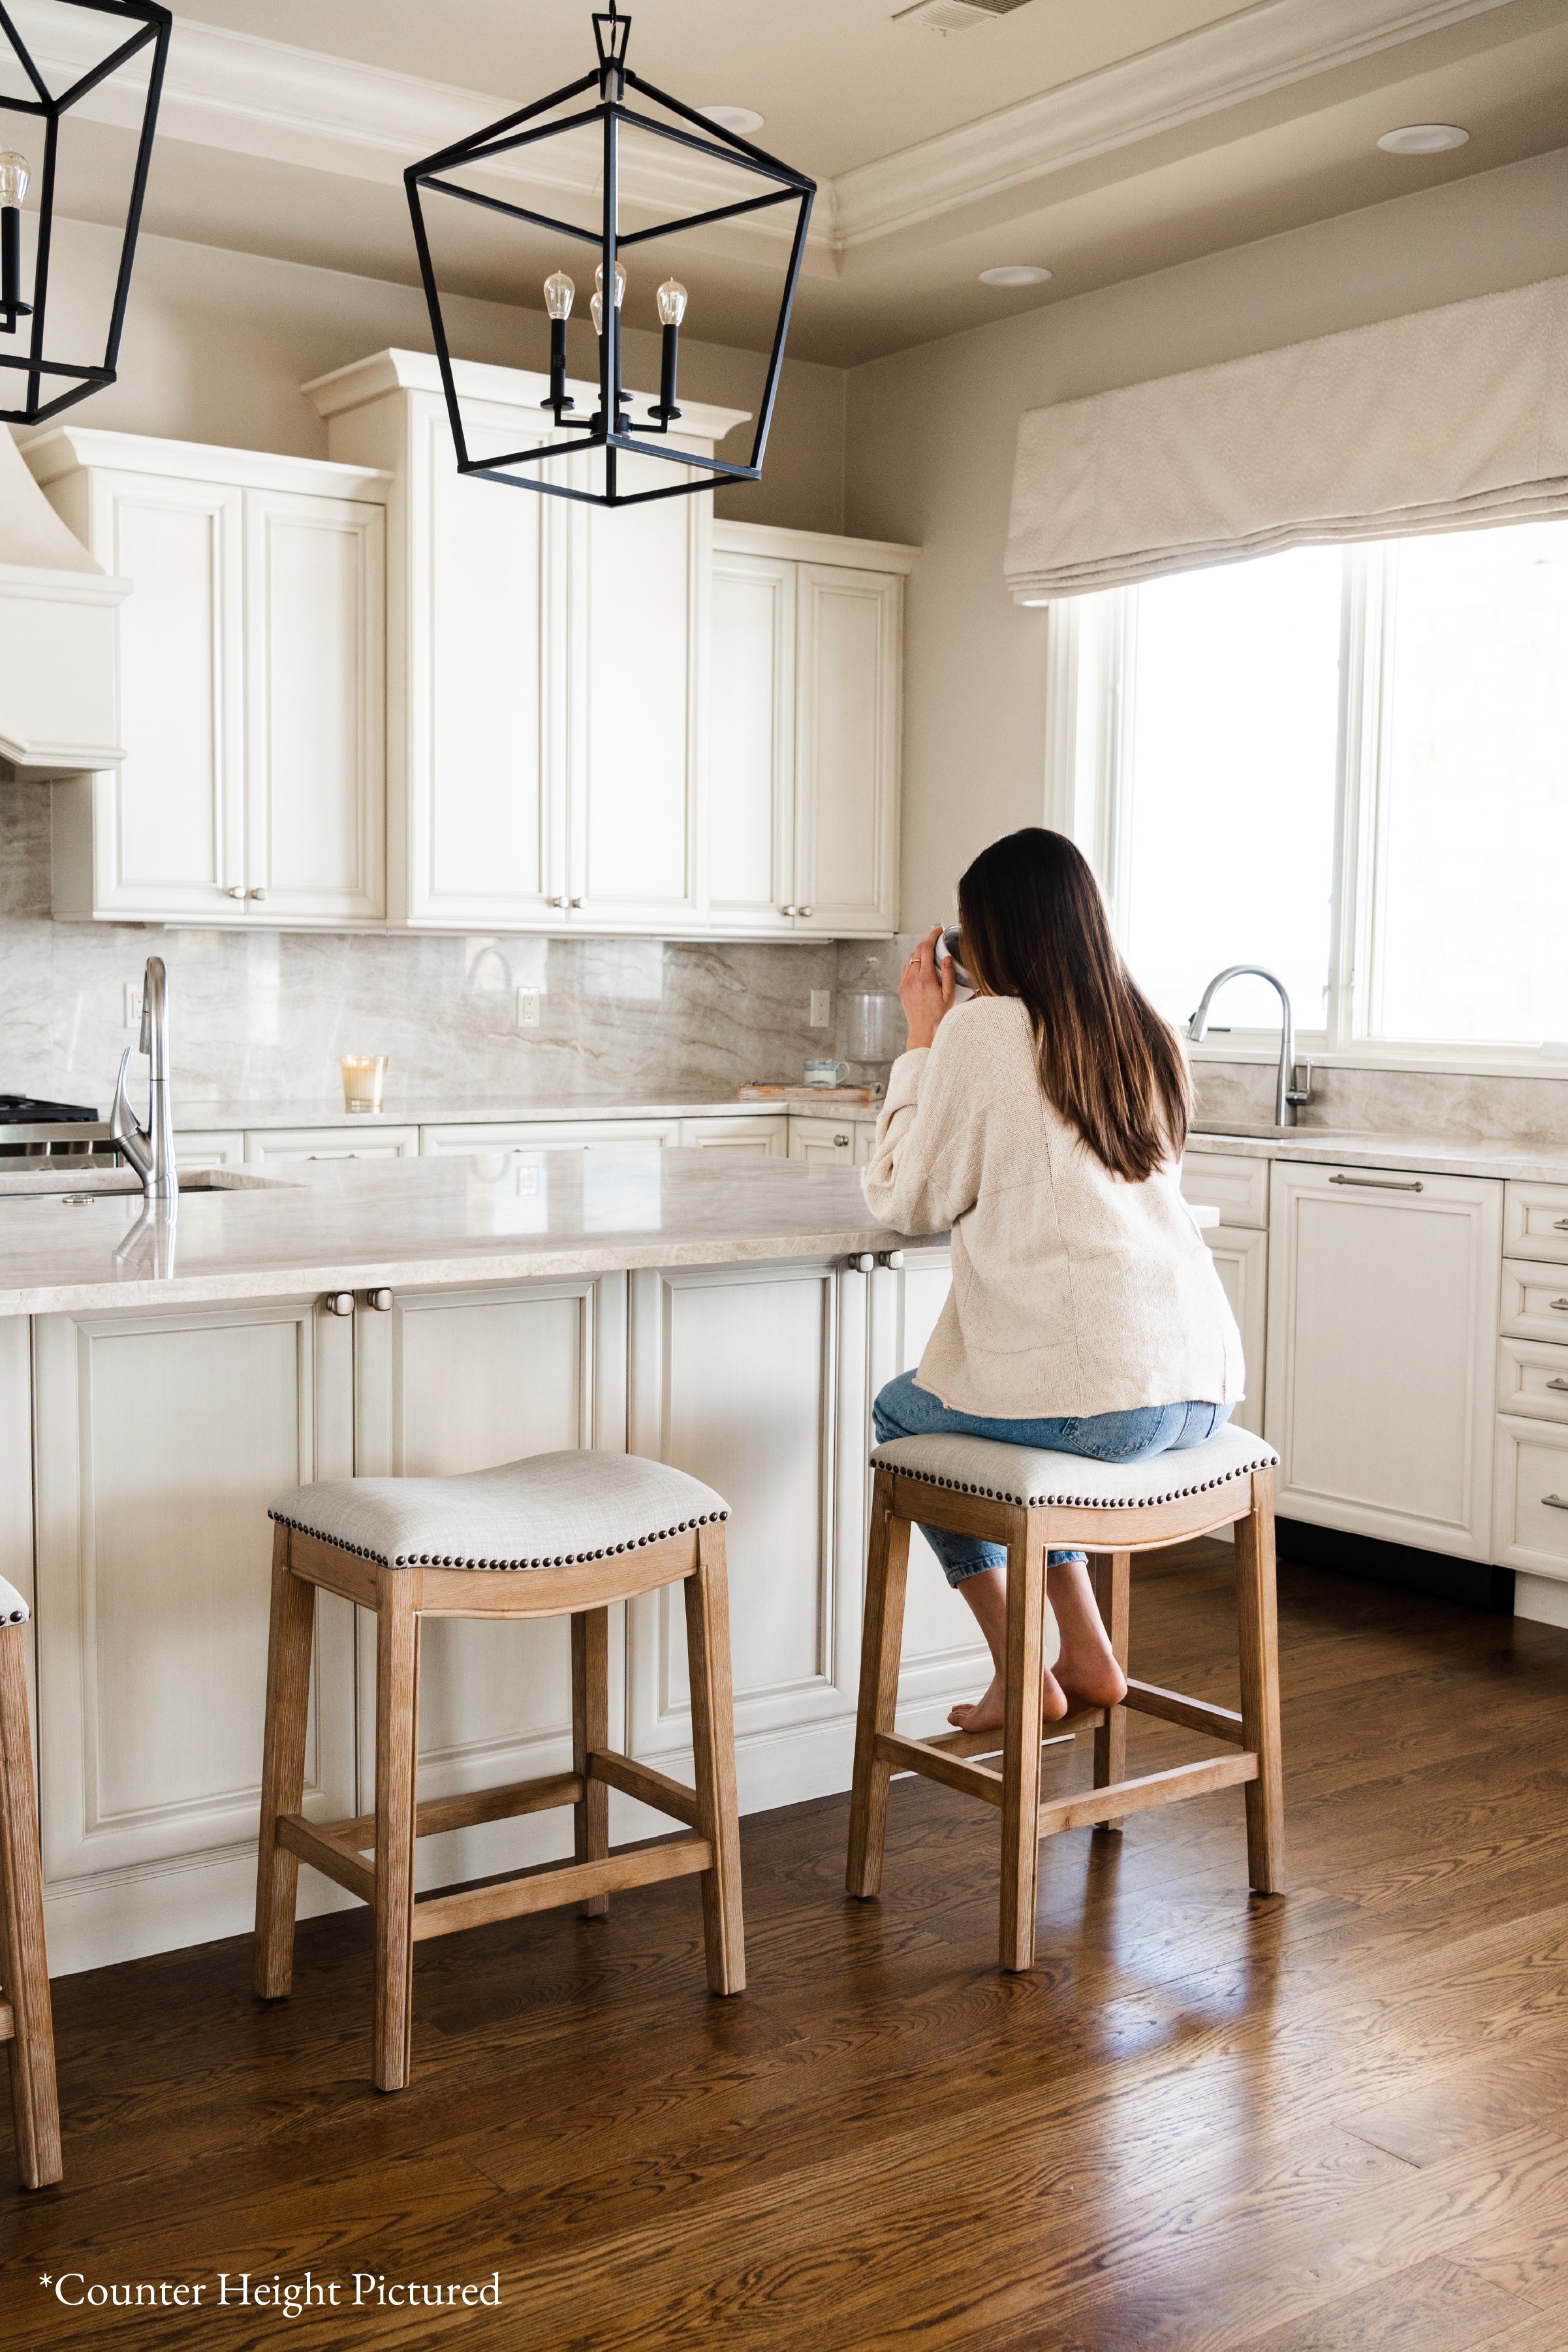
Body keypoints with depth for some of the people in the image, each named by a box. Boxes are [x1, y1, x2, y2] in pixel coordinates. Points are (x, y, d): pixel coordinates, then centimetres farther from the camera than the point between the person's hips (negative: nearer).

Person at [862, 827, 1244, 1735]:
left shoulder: (984, 1028, -6)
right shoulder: (1146, 1033, 14)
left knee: (902, 1415, 24)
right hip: (1201, 1387, 7)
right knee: (1035, 1394, 36)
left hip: (1092, 1402, -7)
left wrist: (925, 1039, 9)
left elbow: (909, 1200, 2)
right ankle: (1088, 1655, 28)